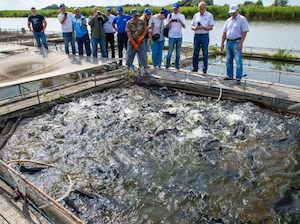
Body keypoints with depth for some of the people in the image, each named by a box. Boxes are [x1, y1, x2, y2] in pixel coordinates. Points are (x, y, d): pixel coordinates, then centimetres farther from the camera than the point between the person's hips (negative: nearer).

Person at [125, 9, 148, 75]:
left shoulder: (142, 22, 2)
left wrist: (141, 38, -11)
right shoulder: (128, 23, -4)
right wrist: (134, 43, -14)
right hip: (131, 43, 0)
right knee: (129, 57, 5)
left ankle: (145, 70, 5)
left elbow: (146, 30, 3)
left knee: (143, 56, -1)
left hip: (140, 42, 1)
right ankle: (128, 71, 15)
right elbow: (129, 34, -9)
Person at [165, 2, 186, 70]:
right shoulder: (170, 15, 3)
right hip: (172, 37, -2)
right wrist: (169, 22, -20)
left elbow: (184, 26, -2)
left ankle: (177, 66, 16)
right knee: (170, 51, 2)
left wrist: (180, 21, -21)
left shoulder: (182, 16, 6)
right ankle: (167, 65, 12)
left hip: (179, 36, 2)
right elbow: (166, 26, 0)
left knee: (178, 52, 7)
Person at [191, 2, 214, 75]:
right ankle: (195, 68, 17)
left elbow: (211, 27, -5)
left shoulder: (209, 15, 0)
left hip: (205, 36, -3)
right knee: (195, 53, 6)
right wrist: (195, 28, -12)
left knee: (205, 54, -2)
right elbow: (192, 26, 11)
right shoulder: (196, 15, 11)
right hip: (196, 36, 4)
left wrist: (202, 27, -19)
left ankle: (204, 70, 3)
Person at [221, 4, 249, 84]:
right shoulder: (228, 20, 15)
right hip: (228, 42, 6)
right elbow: (224, 33, 15)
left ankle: (238, 78, -3)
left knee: (238, 61, -6)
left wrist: (240, 43, -17)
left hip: (237, 42, -6)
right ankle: (230, 76, 21)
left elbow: (244, 32, -10)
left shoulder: (242, 19, -3)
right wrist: (222, 43, 9)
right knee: (228, 60, 10)